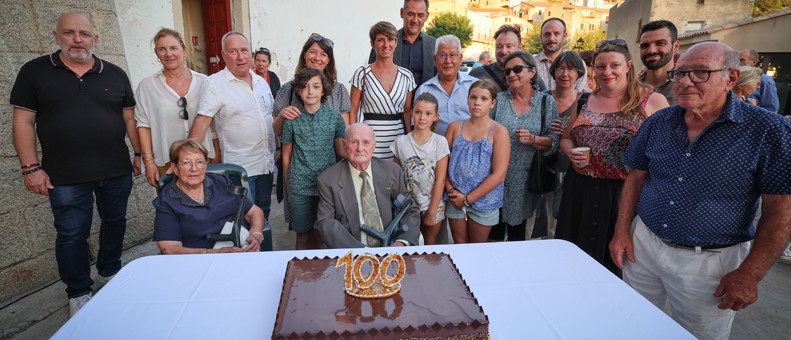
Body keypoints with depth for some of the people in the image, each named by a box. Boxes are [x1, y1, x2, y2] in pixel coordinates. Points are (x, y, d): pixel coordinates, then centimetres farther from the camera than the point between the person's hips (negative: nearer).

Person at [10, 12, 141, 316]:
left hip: (117, 171, 2)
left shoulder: (115, 75, 7)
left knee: (115, 222, 15)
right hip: (65, 177, -2)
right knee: (72, 234, 5)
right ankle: (79, 293, 23)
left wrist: (139, 153, 5)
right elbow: (23, 122, 0)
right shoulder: (35, 71, 2)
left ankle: (110, 271, 37)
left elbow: (130, 118, 10)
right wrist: (31, 168, -6)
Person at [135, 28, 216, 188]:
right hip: (166, 164, -1)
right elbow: (144, 125, 3)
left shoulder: (203, 81, 5)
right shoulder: (147, 86, 3)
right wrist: (148, 162, -3)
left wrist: (217, 157, 6)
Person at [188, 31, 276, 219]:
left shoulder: (262, 82, 10)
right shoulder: (214, 83, -8)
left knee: (263, 215, 16)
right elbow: (201, 121, -14)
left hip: (266, 165, 6)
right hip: (238, 168, -6)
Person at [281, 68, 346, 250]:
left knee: (321, 233, 10)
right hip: (299, 186, 0)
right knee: (303, 234, 9)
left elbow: (340, 150, 10)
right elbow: (286, 156, 7)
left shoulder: (334, 116, 2)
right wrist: (288, 188, 7)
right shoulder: (292, 120, 0)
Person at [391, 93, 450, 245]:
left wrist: (431, 212, -9)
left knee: (430, 243, 11)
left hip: (434, 204, -1)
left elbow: (440, 180, -8)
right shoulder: (401, 142, -2)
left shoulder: (440, 142, -6)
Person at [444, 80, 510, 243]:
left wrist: (467, 199, -12)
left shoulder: (499, 131, -6)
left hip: (483, 201, -2)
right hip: (455, 200, 2)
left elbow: (499, 175, -13)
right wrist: (451, 190, -10)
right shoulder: (455, 127, 4)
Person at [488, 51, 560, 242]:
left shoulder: (546, 102, 3)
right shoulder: (498, 100, 5)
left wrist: (533, 139, -18)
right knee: (493, 236, 7)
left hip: (525, 181, 0)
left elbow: (554, 141, -1)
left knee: (519, 237, 11)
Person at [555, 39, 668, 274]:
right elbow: (566, 138, 18)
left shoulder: (652, 101, -3)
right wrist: (572, 153, -4)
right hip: (580, 191, 4)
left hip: (625, 193, -3)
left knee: (616, 260, 8)